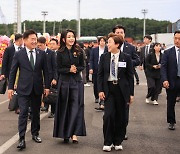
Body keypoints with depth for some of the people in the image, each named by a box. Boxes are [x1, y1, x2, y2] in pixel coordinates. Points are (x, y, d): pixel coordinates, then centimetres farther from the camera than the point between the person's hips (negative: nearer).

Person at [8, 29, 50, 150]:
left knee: (36, 113, 13)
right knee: (23, 113, -7)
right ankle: (22, 139, -6)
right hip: (24, 89, -3)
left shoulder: (42, 54, 4)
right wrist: (10, 87, -2)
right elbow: (13, 72, 2)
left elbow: (45, 71, 7)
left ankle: (35, 134, 29)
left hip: (37, 88, 3)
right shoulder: (19, 54, -2)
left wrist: (47, 86, 3)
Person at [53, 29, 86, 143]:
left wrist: (76, 69, -12)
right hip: (64, 82, 0)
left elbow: (82, 66, 7)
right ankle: (65, 134, 15)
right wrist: (69, 70, -16)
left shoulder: (79, 51, 2)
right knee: (64, 108, 5)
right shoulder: (60, 53, -1)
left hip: (77, 82, 0)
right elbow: (59, 69, -1)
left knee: (76, 106, -8)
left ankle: (74, 133, -8)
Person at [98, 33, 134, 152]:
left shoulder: (126, 58, -2)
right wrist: (100, 90, -3)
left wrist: (131, 93, -1)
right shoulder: (104, 57, 3)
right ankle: (107, 142, 4)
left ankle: (118, 142, 21)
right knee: (108, 115, -9)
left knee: (121, 116, 6)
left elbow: (130, 76, 1)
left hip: (122, 89, 0)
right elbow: (100, 74, 6)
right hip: (108, 88, 0)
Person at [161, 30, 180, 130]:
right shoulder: (168, 53, 2)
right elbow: (163, 67, -3)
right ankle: (171, 122, 26)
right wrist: (165, 80, -16)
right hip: (172, 82, 1)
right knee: (171, 104, 11)